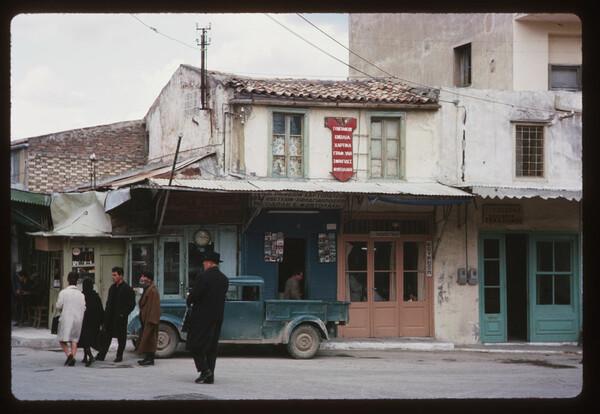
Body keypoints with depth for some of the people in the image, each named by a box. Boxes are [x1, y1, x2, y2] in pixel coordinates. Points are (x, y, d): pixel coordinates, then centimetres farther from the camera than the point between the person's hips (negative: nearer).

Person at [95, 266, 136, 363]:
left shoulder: (127, 289, -9)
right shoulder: (112, 287, 13)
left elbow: (131, 304, -9)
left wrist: (123, 314, -13)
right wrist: (106, 313, 8)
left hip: (120, 318, -6)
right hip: (110, 317, 6)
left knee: (121, 338, 4)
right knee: (106, 336, 5)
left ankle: (119, 356, 13)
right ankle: (101, 355, 7)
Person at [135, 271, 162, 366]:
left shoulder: (153, 291, -16)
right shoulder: (147, 289, 17)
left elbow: (154, 307, -20)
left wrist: (151, 320, -24)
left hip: (150, 320, -10)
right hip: (145, 319, 10)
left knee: (149, 338, -7)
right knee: (146, 339, 12)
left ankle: (150, 359, -5)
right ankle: (148, 358, 17)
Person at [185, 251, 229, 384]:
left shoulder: (203, 277, -14)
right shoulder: (224, 279, 9)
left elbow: (194, 295, -17)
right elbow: (221, 297, 12)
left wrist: (189, 301, 7)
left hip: (202, 316, -7)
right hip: (218, 317, 7)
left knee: (196, 344, 1)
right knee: (212, 346, 10)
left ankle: (204, 369, -12)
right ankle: (210, 376, 8)